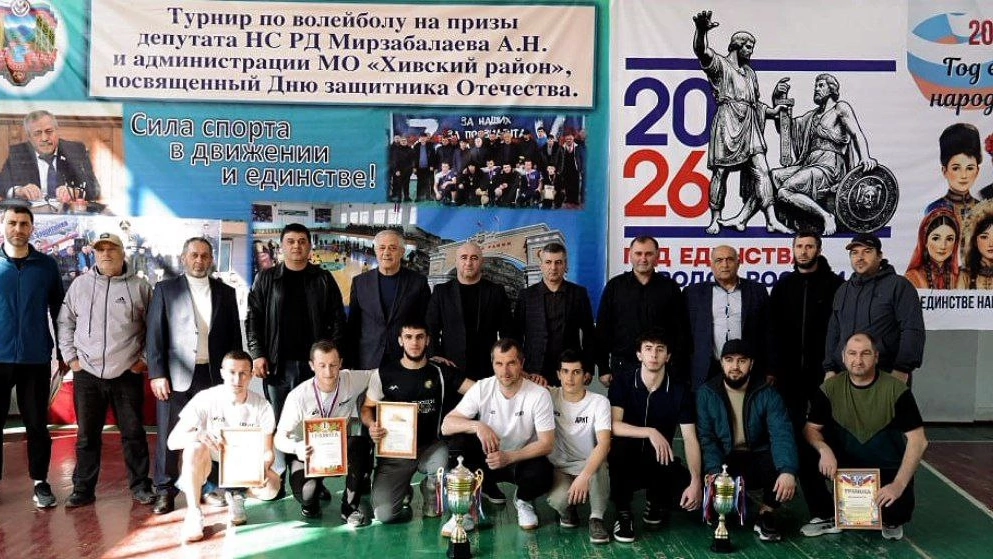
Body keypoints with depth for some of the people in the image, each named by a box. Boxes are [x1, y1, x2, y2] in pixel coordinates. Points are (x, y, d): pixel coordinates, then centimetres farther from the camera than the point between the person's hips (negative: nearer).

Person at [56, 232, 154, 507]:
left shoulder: (139, 287, -1)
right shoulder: (80, 284, 5)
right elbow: (65, 323, 11)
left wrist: (145, 359, -1)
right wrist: (70, 357, 4)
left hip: (128, 374, -1)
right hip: (87, 374, 2)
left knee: (133, 432, 7)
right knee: (87, 435, 9)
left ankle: (140, 486, 18)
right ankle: (83, 489, 20)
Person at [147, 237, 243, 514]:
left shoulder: (226, 293, 11)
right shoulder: (165, 289, 5)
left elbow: (234, 336, 11)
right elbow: (155, 334, 0)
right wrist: (157, 374, -8)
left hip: (214, 375, 2)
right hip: (176, 375, -2)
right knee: (169, 436, 3)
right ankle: (165, 491, 13)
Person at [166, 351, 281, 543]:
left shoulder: (262, 407, -12)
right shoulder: (205, 399, -17)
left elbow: (267, 450, -7)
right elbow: (172, 441, -21)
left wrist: (264, 466, -32)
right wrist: (199, 435, -44)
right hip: (208, 466, -1)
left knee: (272, 486, -28)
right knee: (195, 447, -33)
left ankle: (236, 495, 6)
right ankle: (194, 513, -19)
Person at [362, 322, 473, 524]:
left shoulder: (441, 372, 3)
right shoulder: (384, 374, 2)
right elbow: (367, 408, 9)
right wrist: (372, 425, -15)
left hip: (430, 447, 1)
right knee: (384, 513, -18)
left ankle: (430, 489, 4)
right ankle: (403, 490, 21)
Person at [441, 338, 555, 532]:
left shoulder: (539, 395, -17)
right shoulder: (481, 389, -13)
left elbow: (547, 444, -16)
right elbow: (446, 425, -16)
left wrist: (509, 457, -30)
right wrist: (477, 425, -36)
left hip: (522, 459, -2)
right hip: (487, 458, 2)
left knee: (542, 474, -35)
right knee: (457, 446, -27)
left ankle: (523, 500, 4)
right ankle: (491, 493, 0)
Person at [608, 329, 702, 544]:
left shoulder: (680, 390, -7)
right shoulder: (622, 383, -9)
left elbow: (690, 439, -13)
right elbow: (614, 425, -22)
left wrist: (696, 482, -26)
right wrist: (651, 432, -37)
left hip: (661, 462, 2)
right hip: (628, 460, -2)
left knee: (691, 493, -25)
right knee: (617, 448, -36)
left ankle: (655, 499, 13)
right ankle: (623, 513, -11)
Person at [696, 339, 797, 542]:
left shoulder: (767, 393, -8)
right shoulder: (707, 393, -5)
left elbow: (782, 434, -21)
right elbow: (706, 437, -12)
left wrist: (787, 471, -40)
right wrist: (714, 471, -30)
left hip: (759, 458, 0)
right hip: (725, 461, 0)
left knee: (783, 460, -31)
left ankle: (766, 514, -6)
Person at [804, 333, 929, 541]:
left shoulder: (896, 390, -15)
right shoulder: (831, 387, -7)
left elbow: (918, 441, -17)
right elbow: (812, 429, -5)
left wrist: (899, 484, -26)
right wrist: (824, 449, -28)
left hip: (887, 468, -3)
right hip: (846, 462, 3)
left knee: (896, 509, -30)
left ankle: (892, 520, 12)